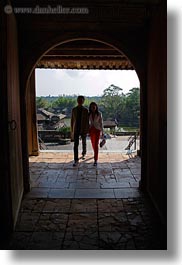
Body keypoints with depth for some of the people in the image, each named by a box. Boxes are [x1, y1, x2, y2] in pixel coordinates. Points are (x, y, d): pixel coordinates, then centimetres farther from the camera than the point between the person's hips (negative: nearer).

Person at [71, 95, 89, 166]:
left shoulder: (85, 110, -6)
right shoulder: (74, 110, -1)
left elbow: (87, 121, -4)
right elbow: (72, 120, 4)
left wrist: (88, 130, -5)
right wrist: (72, 130, 4)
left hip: (83, 129, 0)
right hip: (76, 130, 0)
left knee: (84, 143, 19)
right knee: (75, 145, -8)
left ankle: (83, 154, 47)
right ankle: (76, 160, -5)